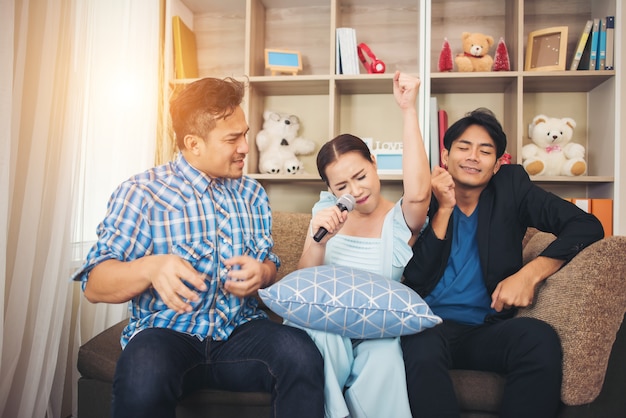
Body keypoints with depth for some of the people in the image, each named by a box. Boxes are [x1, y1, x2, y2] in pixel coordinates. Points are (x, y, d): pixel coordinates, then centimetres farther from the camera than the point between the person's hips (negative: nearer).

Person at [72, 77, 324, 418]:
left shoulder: (252, 194, 13)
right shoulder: (140, 193, -3)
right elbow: (94, 285, -7)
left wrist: (260, 272, -8)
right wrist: (150, 267, -28)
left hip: (239, 330, 4)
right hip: (167, 332, -3)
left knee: (302, 355, -27)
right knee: (144, 376, -37)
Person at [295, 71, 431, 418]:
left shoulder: (400, 219, -1)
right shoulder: (328, 210, 8)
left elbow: (418, 193, -27)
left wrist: (408, 109, -26)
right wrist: (319, 240, -17)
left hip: (378, 332, -2)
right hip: (326, 328, 2)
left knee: (384, 356, -36)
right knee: (321, 326, -33)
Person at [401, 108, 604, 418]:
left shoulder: (511, 186, 7)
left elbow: (587, 226, -2)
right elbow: (414, 279, -5)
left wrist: (530, 273, -16)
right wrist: (444, 209, -11)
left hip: (490, 330, 2)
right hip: (433, 325, -1)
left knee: (540, 338, -31)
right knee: (420, 348, -36)